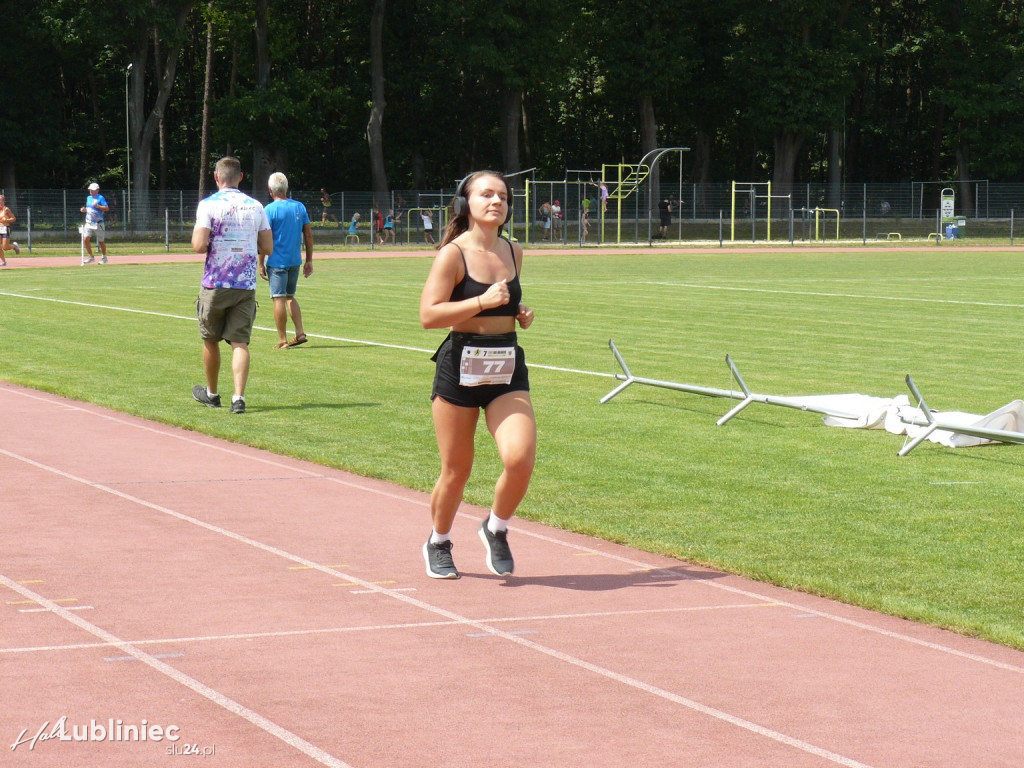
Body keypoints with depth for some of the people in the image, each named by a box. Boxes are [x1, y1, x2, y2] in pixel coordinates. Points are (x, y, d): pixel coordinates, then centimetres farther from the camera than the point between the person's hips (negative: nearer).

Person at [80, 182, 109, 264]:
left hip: (98, 223, -6)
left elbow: (107, 208, -17)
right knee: (85, 239, -8)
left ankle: (104, 257, 22)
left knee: (101, 241, 5)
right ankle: (91, 257, 3)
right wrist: (84, 210, 6)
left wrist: (97, 206, -29)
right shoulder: (88, 198, 14)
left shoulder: (100, 198, -8)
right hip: (88, 223, 6)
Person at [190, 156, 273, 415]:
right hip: (246, 286, 2)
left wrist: (197, 236, 7)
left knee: (210, 339, 15)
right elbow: (268, 247, 7)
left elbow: (199, 246, -15)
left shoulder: (208, 205, -7)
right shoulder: (255, 207, 5)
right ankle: (239, 397, -15)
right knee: (240, 342, 0)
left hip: (215, 284, -2)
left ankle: (211, 393, 29)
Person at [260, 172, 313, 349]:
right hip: (295, 261, 6)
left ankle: (282, 340, -1)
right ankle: (300, 333, 9)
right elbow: (308, 234, 8)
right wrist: (309, 260, 14)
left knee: (279, 299, -2)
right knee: (290, 297, 19)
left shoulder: (270, 209, -10)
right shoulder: (300, 207, 6)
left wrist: (261, 263, -6)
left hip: (277, 261, -6)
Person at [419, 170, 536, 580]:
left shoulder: (514, 252, 9)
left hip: (508, 369, 4)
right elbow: (428, 314, -17)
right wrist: (483, 301, -23)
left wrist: (522, 312, 8)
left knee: (520, 459, -16)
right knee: (456, 471, 5)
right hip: (460, 366, -4)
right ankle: (438, 544, 32)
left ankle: (496, 529, 13)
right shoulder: (453, 254, -8)